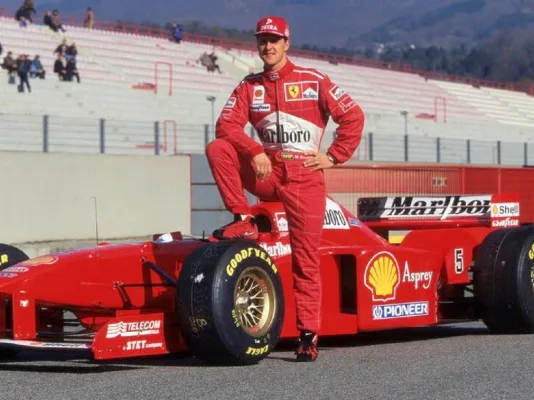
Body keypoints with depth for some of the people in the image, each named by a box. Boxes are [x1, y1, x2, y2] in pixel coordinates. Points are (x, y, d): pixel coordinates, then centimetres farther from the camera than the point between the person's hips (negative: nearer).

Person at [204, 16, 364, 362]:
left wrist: (334, 157, -3)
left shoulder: (313, 81, 0)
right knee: (217, 149, -19)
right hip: (267, 173, 3)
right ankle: (244, 222, -12)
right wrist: (255, 151, -18)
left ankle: (309, 336, 1)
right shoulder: (248, 87, 8)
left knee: (306, 260, -5)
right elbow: (227, 125, -3)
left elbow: (353, 117, 0)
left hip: (305, 177, -3)